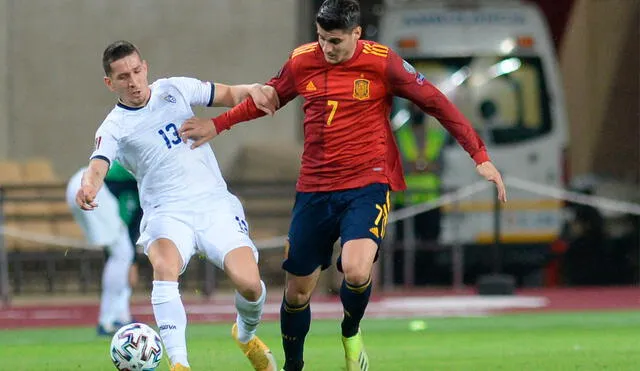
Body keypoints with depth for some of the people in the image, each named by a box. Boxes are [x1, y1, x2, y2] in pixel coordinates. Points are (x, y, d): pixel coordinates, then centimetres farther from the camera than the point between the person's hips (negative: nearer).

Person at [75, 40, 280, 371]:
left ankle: (246, 336, 19)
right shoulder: (114, 128, 1)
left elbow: (229, 95, 18)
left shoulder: (174, 90, 9)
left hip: (214, 204, 2)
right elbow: (98, 167, -16)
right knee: (164, 267, -36)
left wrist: (251, 90, -5)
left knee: (249, 284, -16)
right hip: (167, 213, -2)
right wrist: (88, 187, -40)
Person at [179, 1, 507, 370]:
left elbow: (436, 102, -4)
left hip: (368, 184, -4)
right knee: (297, 290, 6)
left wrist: (480, 156, -7)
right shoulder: (301, 62, 1)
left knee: (356, 271, -27)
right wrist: (217, 125, 16)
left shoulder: (382, 63, -9)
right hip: (314, 189, 4)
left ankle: (351, 333, 6)